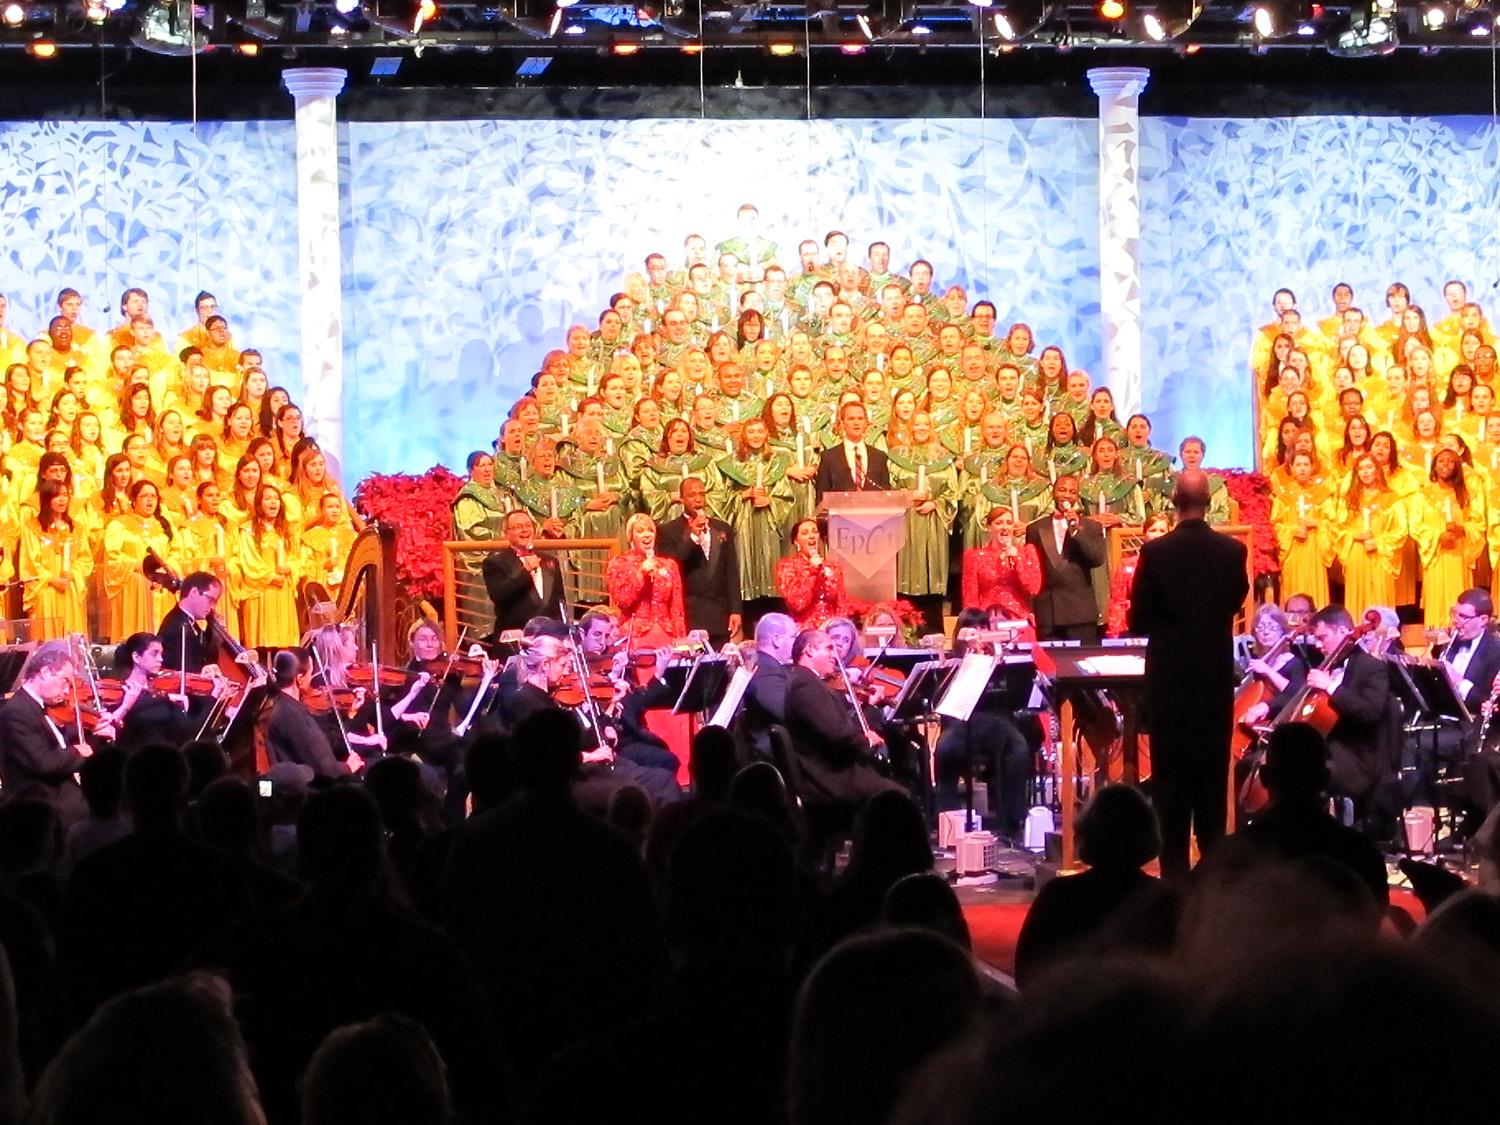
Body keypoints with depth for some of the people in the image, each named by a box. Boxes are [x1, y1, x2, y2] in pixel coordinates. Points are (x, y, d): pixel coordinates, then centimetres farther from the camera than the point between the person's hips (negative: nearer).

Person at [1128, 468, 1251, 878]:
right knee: (1213, 771, 10)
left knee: (1171, 772, 2)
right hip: (1217, 675, 2)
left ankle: (1175, 865, 1)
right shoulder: (1233, 551, -5)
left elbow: (1138, 621, -6)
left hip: (1169, 676, -2)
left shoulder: (1155, 553, -12)